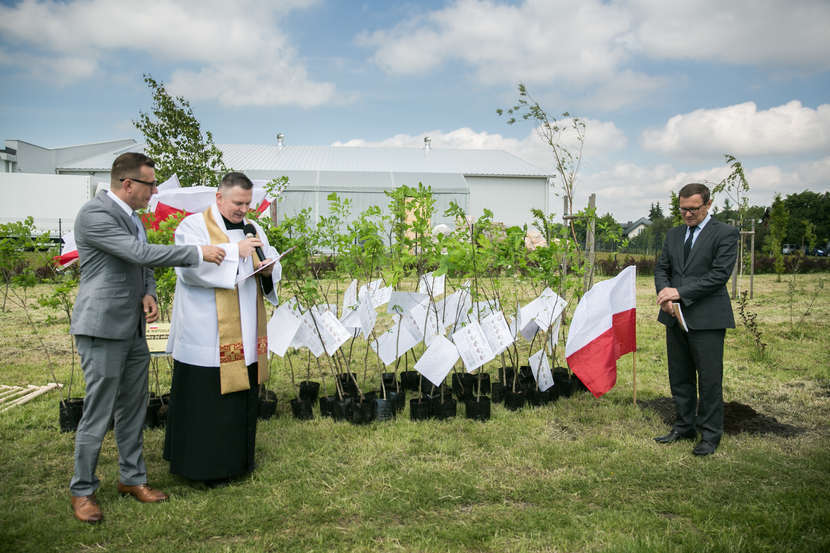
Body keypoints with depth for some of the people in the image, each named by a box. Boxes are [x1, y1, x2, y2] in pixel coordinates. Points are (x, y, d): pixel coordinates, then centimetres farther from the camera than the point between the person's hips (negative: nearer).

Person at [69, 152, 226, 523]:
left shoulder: (131, 215, 13)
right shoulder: (94, 214, -16)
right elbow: (141, 253, -25)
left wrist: (149, 294, 0)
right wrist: (198, 253, -21)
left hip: (133, 329, 9)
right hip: (103, 329, -9)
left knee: (132, 410, 16)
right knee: (97, 415, 1)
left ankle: (132, 478, 30)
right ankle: (82, 491, 18)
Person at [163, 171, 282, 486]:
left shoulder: (253, 229, 14)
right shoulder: (194, 226, -4)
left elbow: (273, 269, 14)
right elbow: (190, 266, -20)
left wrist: (268, 270, -9)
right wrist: (234, 252, -22)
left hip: (244, 336, 6)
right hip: (207, 336, -6)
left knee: (241, 396, 11)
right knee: (206, 399, -1)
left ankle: (235, 460, 25)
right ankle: (205, 466, 12)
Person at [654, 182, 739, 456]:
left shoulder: (725, 234, -5)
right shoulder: (673, 234, 14)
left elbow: (720, 274, -14)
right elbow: (661, 268, 13)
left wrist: (680, 292, -18)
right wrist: (665, 295, -7)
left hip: (707, 319, -6)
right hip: (676, 317, 6)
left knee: (709, 379, 1)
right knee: (679, 377, 14)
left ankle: (710, 435, 14)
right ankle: (684, 426, 27)